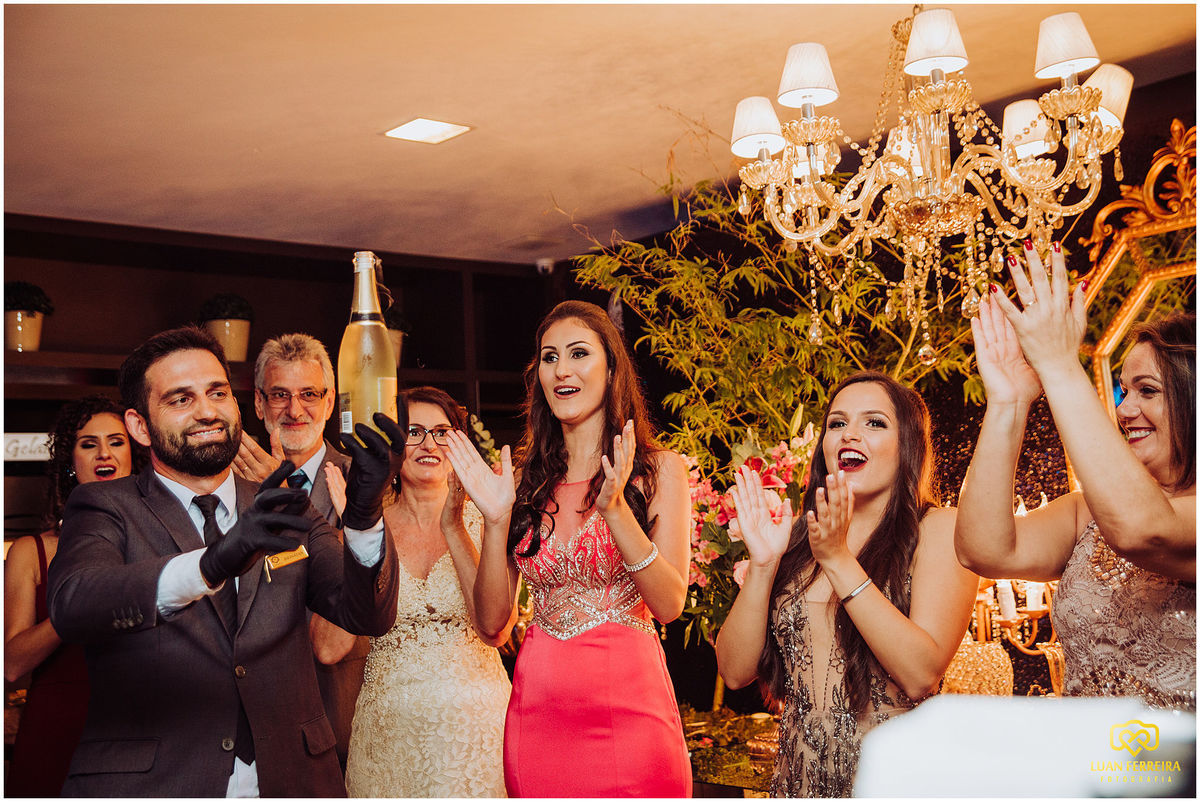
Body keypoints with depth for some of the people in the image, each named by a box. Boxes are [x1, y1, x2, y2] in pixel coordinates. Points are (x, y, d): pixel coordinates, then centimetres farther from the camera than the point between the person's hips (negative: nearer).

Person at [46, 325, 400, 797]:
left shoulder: (288, 510, 5)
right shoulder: (105, 508, -2)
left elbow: (370, 616, -6)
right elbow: (70, 602, -22)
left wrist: (363, 518, -26)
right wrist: (210, 564, -39)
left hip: (288, 778, 3)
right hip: (147, 781, -2)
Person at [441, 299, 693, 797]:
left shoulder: (658, 469, -1)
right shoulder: (529, 482, 5)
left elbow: (670, 604, -9)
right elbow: (492, 624, 3)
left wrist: (616, 508, -21)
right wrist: (496, 520, -10)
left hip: (627, 709, -2)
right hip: (537, 713, 3)